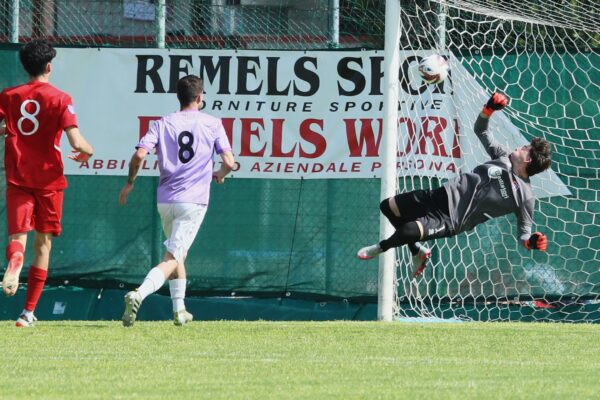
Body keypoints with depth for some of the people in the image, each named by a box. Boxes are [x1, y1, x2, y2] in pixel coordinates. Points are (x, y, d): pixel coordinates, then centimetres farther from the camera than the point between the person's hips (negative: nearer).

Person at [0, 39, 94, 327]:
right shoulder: (60, 99, -6)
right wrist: (87, 152, 8)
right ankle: (29, 311, 11)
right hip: (48, 178, -1)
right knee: (43, 243, 10)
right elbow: (76, 142, -15)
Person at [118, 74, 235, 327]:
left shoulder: (163, 124, 5)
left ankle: (179, 309, 26)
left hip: (165, 200, 4)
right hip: (193, 201, -4)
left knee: (178, 253, 24)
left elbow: (139, 156, -8)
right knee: (172, 258, -9)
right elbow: (229, 162, -5)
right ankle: (139, 295, -33)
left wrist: (129, 183, 7)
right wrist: (219, 174, 18)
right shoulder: (213, 124, 1)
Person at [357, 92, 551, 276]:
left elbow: (524, 233, -8)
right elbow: (480, 130, 12)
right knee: (388, 206, 12)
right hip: (446, 195, 7)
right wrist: (489, 109, -7)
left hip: (453, 220, -7)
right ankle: (417, 252, 29)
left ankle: (381, 247, 9)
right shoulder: (504, 158, 3)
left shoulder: (525, 197, -13)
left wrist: (531, 242, -32)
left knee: (406, 231, -27)